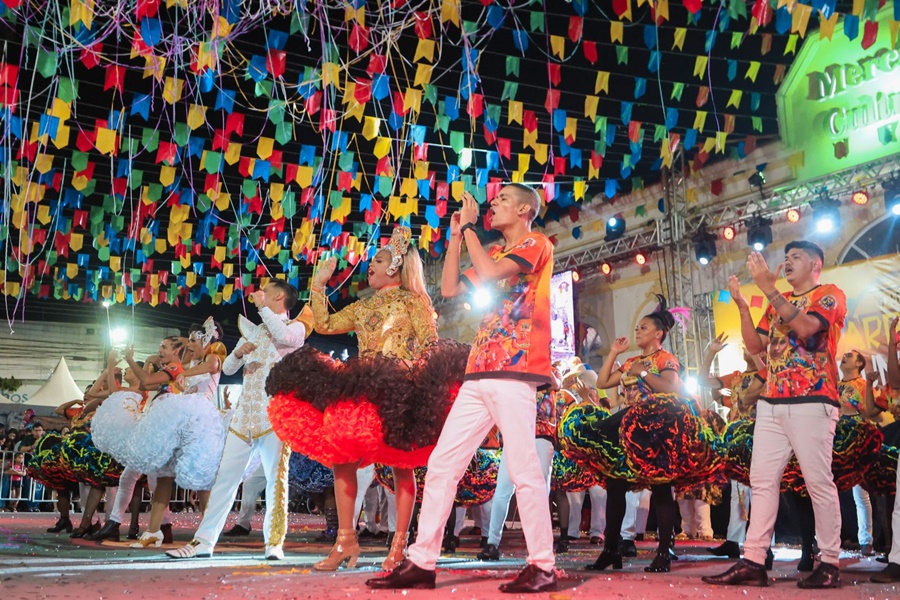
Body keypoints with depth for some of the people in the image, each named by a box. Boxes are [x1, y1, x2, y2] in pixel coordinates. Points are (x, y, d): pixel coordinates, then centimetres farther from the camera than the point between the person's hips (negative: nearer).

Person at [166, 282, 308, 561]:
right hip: (245, 412, 6)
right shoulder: (253, 331, 23)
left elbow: (283, 335, -21)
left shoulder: (295, 327, 4)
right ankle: (204, 540, 5)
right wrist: (239, 353, -3)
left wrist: (262, 306, -9)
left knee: (276, 477, -6)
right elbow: (227, 368, 19)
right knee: (225, 475, 3)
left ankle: (274, 543, 0)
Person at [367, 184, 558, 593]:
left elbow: (488, 274, -14)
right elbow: (450, 288, 19)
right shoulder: (494, 253, 26)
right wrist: (456, 236, 18)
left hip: (514, 371, -8)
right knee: (442, 464, 2)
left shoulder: (536, 243, 1)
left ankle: (542, 566, -1)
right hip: (479, 374, 8)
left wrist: (470, 227, -2)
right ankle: (421, 562, 5)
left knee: (523, 468, -9)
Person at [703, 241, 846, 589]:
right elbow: (755, 345, 14)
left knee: (818, 481, -5)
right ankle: (753, 562, 0)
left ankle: (830, 564, 4)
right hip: (771, 403, 7)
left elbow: (806, 327, -16)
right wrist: (742, 305, 2)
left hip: (812, 402, -6)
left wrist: (769, 288, -18)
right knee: (762, 479, 0)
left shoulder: (830, 294, 3)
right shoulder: (778, 304, 22)